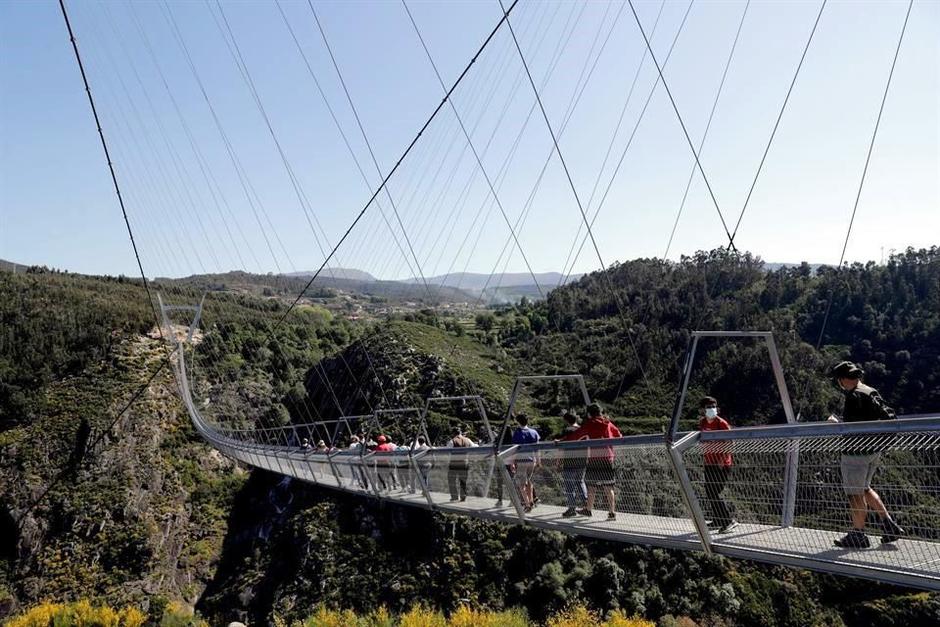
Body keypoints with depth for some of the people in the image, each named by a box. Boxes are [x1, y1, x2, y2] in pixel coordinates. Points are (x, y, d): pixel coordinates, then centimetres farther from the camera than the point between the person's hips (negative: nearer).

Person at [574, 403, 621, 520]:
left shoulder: (589, 424, -4)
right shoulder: (607, 423, 10)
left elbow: (576, 435, -6)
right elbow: (618, 434, 22)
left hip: (594, 458, -4)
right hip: (608, 457, 4)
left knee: (591, 486, 8)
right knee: (608, 487, 4)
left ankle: (588, 509, 20)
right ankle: (612, 512, 2)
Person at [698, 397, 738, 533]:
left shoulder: (721, 423, -13)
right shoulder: (702, 423, 7)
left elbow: (729, 443, -16)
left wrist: (722, 460, -23)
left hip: (721, 464, -8)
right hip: (709, 463, 8)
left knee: (714, 493, -12)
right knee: (709, 493, 13)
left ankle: (729, 521, -5)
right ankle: (717, 521, 27)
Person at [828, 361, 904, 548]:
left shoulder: (854, 396, -19)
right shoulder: (872, 392, 10)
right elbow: (889, 416, 13)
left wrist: (835, 422, -8)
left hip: (856, 451, -9)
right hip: (874, 450, 9)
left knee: (855, 494, 2)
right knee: (864, 489, 23)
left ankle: (858, 535, 10)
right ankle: (889, 525, 19)